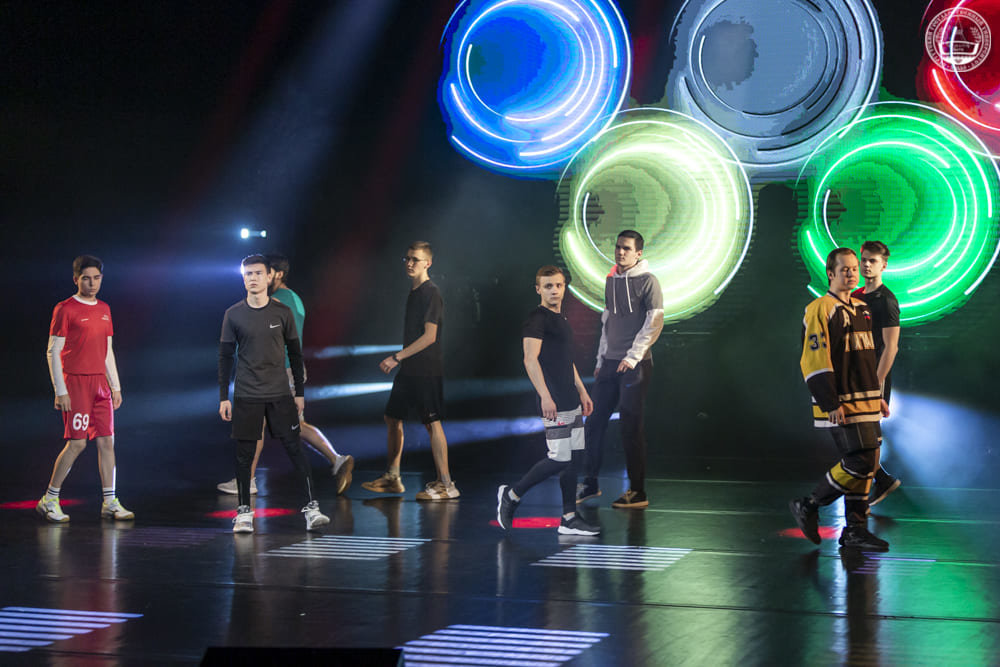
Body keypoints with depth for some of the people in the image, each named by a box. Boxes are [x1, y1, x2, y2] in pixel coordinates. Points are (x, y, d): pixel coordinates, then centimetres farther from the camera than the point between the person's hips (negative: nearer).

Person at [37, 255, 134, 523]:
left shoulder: (104, 309, 14)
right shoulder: (65, 309, -5)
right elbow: (53, 352, -7)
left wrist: (115, 386, 14)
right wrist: (60, 390, -13)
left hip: (100, 383, 6)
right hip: (75, 382, -6)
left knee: (107, 441, 3)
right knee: (77, 443, -8)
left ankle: (110, 503, 8)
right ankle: (49, 500, 6)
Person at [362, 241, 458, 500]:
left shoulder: (431, 294, -13)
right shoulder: (414, 292, 15)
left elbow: (429, 336, -20)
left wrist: (397, 357, -19)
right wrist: (399, 360, 18)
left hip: (426, 370, -10)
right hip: (409, 369, 10)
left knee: (432, 423, -8)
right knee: (392, 418, 13)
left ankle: (446, 484, -4)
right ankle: (392, 478, 22)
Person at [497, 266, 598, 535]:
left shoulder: (561, 319, 18)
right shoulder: (536, 320, -11)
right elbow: (530, 359, -21)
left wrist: (582, 391, 25)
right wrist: (545, 396, -28)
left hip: (571, 402, 9)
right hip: (554, 404, -9)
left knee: (572, 459, 7)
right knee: (559, 459, -10)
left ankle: (569, 518, 11)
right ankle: (511, 495, 5)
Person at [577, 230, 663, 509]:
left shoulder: (647, 281, -7)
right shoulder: (610, 280, 15)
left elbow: (655, 323, -12)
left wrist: (633, 356, -17)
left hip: (635, 364, -7)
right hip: (610, 363, 7)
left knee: (631, 427, -5)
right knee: (594, 421, 7)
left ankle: (637, 493, 2)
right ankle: (590, 484, 17)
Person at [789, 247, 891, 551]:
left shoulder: (861, 309, 17)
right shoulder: (819, 310, -10)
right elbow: (814, 361, -15)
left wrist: (877, 395, 22)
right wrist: (831, 404, -18)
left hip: (866, 402, 8)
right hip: (841, 405, -8)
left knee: (868, 464, 7)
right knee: (859, 463, -13)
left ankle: (855, 530, 16)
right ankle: (808, 506, 4)